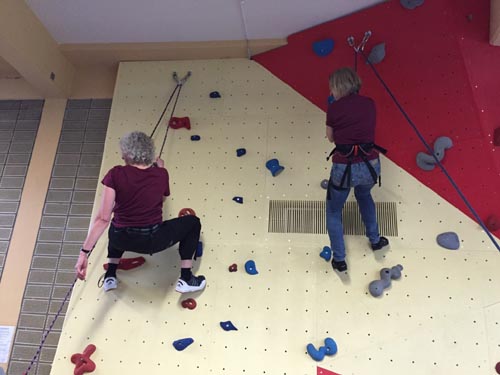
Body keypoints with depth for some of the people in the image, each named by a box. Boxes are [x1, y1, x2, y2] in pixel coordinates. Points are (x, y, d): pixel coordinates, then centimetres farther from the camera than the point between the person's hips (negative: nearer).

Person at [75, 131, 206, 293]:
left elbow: (103, 218, -16)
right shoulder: (161, 174, -6)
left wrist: (85, 252, -13)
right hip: (153, 241, -2)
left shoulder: (116, 174, -11)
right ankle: (186, 280, 15)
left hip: (122, 240, 2)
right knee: (193, 222, 20)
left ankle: (110, 276, 33)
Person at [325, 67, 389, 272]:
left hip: (344, 168, -4)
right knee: (364, 195, 38)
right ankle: (375, 239, 48)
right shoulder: (369, 103, 5)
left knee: (333, 211, 20)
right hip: (370, 165, 4)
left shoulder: (334, 109, -5)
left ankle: (339, 259, 21)